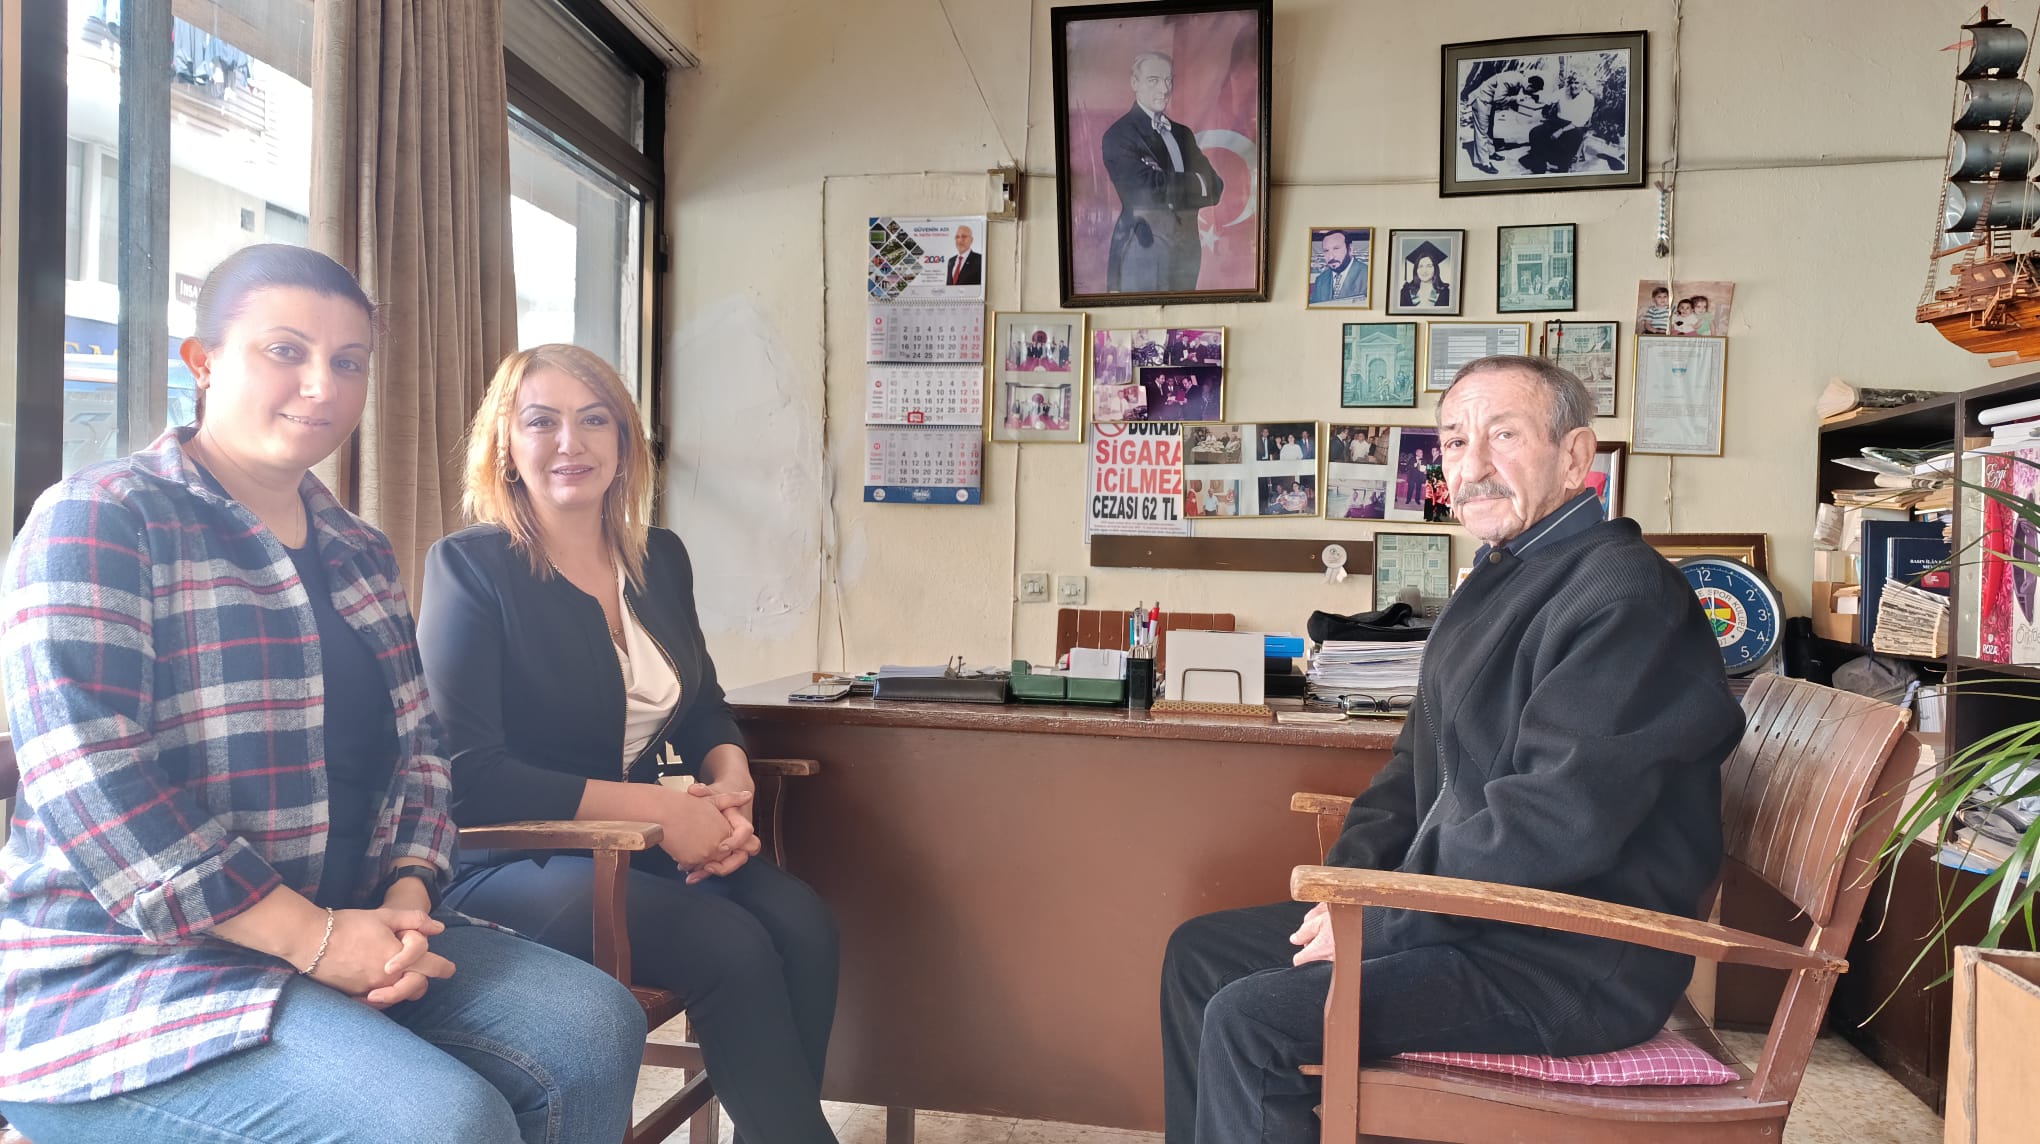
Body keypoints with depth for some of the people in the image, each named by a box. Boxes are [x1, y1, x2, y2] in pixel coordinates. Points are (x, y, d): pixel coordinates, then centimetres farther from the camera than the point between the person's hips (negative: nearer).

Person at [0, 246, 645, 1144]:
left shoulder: (361, 554, 14)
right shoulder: (96, 520, -8)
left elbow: (418, 745, 13)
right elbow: (85, 779, -19)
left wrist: (407, 895, -6)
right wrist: (312, 936, -21)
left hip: (353, 928, 7)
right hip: (125, 962, -6)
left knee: (595, 1026, -11)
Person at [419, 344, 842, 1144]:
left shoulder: (661, 557, 7)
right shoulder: (470, 566, -9)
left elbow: (704, 709, 16)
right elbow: (469, 773, -16)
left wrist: (730, 782, -8)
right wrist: (656, 808, -21)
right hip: (509, 861, -5)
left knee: (801, 924, -22)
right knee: (734, 949, -26)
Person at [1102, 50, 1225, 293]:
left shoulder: (1183, 134, 18)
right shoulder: (1119, 134, -5)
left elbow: (1215, 188, 9)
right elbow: (1149, 187, -16)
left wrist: (1170, 189, -8)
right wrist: (1196, 183, -3)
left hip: (1188, 248, 7)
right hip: (1144, 250, -6)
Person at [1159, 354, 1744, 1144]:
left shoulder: (1623, 592, -18)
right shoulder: (1501, 583, 15)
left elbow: (1558, 818, -26)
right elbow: (1420, 763, 18)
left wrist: (1376, 917, -19)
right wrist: (1351, 878, 2)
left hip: (1573, 964, -10)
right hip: (1478, 923, 10)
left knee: (1249, 1021, -23)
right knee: (1200, 954, 10)